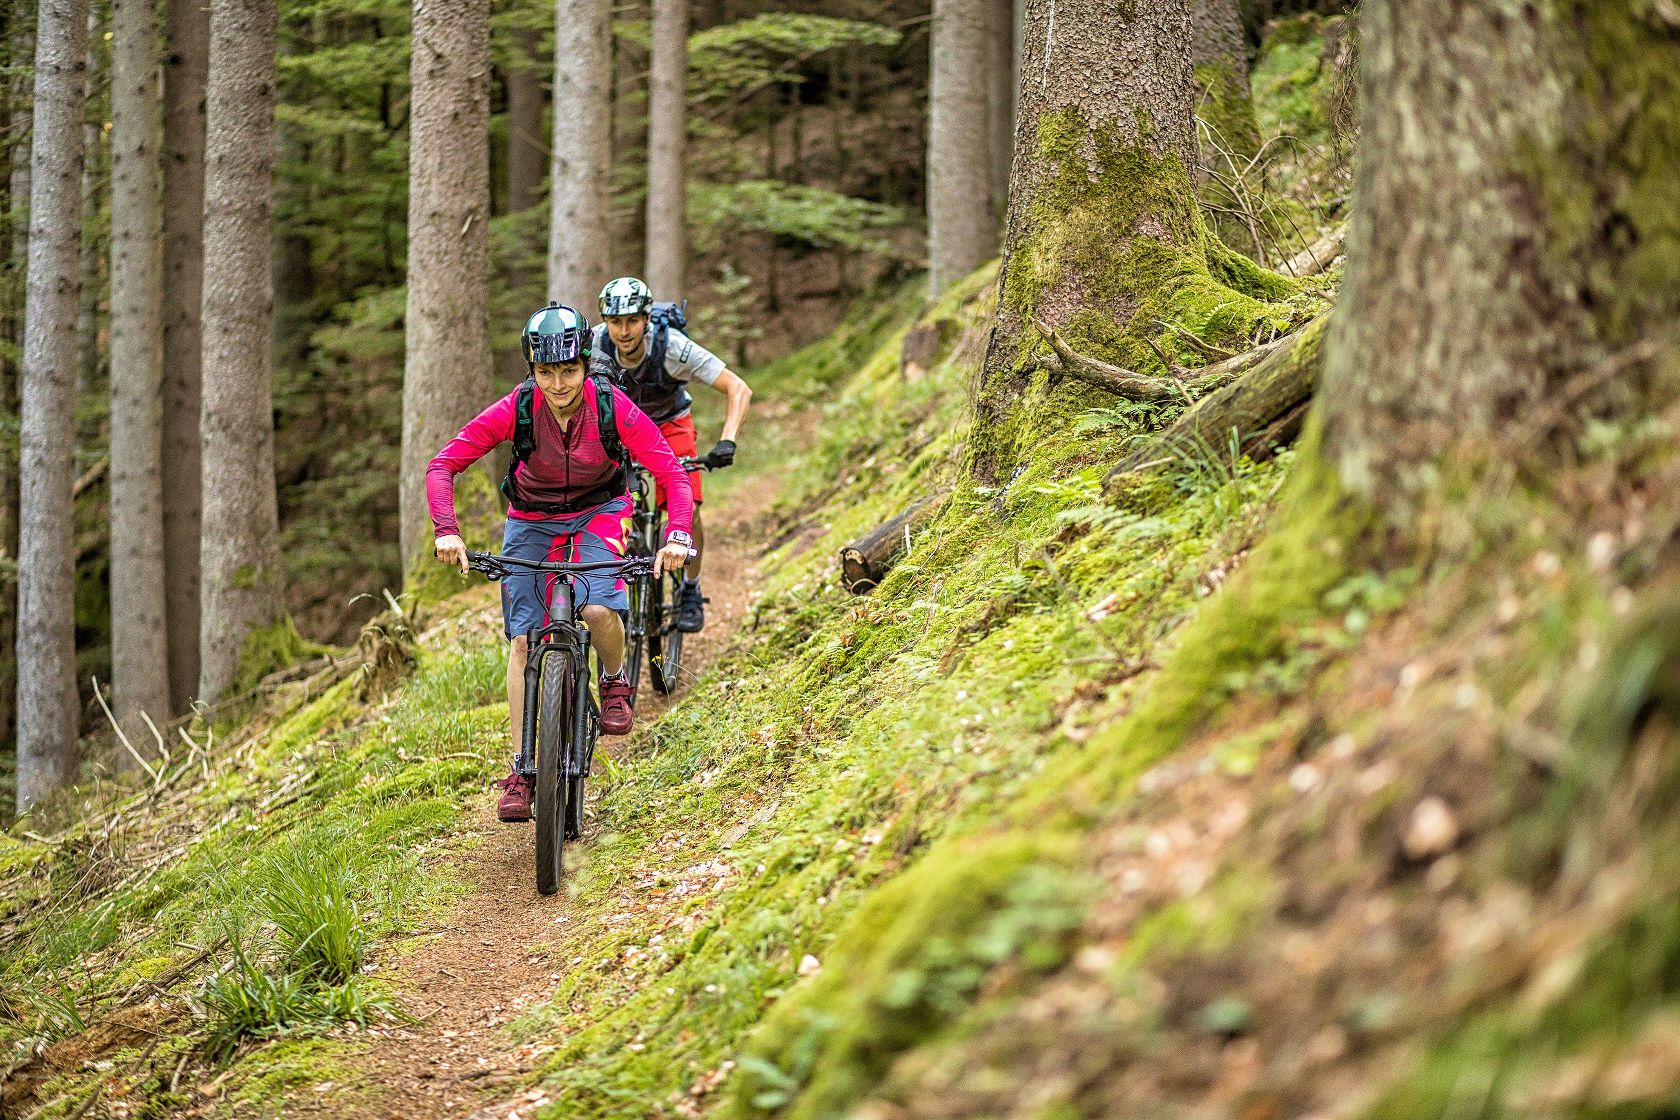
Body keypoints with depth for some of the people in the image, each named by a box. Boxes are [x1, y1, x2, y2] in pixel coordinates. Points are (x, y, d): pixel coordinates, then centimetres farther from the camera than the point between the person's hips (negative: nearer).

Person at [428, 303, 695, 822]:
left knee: (600, 610, -28)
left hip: (598, 511, -1)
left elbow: (672, 474, -27)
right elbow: (442, 467, -25)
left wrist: (677, 536, -43)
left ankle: (614, 682, 5)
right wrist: (447, 531, -40)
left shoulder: (613, 408, -28)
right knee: (523, 639, -6)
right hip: (532, 518, 1)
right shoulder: (515, 411, -27)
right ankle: (521, 770, 0)